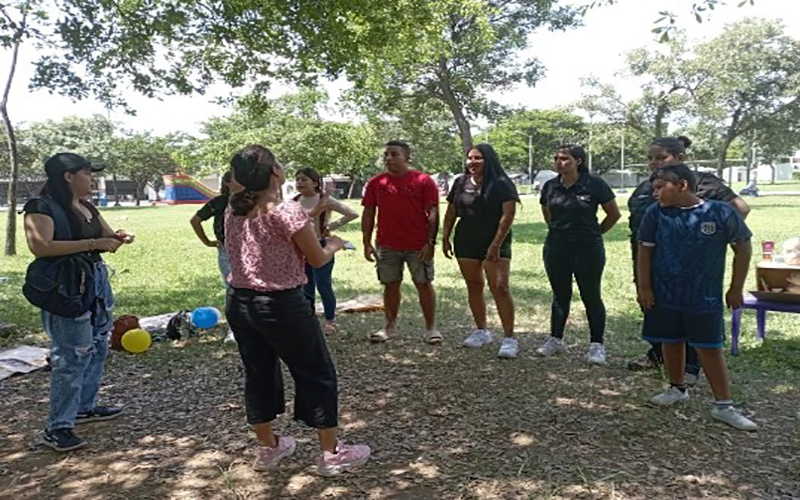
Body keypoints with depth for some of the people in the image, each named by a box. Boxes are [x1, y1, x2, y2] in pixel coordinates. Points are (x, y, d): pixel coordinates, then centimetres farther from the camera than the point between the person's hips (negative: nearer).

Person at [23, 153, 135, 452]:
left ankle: (86, 407, 31)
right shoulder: (41, 207, -11)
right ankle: (57, 428, 0)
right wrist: (92, 244, -26)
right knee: (72, 357, -9)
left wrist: (117, 238, -2)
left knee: (97, 348, 15)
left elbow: (107, 237, 23)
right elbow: (40, 246, -25)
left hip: (97, 281, 9)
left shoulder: (86, 208, 13)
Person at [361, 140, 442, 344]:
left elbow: (433, 213, -7)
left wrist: (430, 242, -12)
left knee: (424, 284, 3)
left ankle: (431, 327, 12)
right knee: (391, 285, 11)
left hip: (418, 246, -3)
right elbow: (368, 214, 7)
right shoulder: (376, 183, 5)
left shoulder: (423, 181, -5)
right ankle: (390, 326, 23)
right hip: (387, 246, 3)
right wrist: (367, 243, 2)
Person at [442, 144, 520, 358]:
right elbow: (451, 212, 14)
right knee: (474, 287, 11)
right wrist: (445, 237, 9)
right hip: (466, 243, 5)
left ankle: (510, 339, -7)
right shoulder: (461, 183, 7)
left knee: (500, 288, -11)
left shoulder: (501, 184, -8)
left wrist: (496, 244, -19)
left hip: (494, 243, -5)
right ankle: (481, 332, 25)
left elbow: (508, 215, -14)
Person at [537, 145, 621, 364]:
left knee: (591, 296, 5)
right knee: (560, 295, 15)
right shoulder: (550, 186, 1)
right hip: (556, 249, 4)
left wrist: (594, 233, 5)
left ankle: (597, 345, 16)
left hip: (587, 249, -4)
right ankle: (556, 339, 27)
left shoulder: (594, 184, -11)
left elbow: (614, 214, -1)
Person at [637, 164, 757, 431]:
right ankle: (677, 389, 36)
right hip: (664, 296, 2)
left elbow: (743, 248, -1)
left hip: (705, 298, -2)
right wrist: (644, 287, -2)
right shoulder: (656, 213, -7)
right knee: (671, 343, 15)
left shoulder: (721, 213, -12)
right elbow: (645, 250, 0)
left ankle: (724, 406, 15)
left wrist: (736, 289, 1)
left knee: (711, 348, 5)